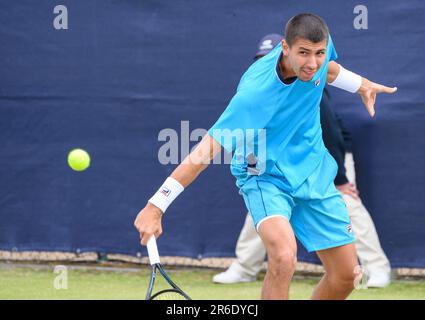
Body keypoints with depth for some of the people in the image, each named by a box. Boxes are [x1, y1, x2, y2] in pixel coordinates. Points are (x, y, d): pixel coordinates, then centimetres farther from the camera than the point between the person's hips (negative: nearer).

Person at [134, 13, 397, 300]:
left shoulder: (318, 51, -14)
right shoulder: (254, 93, -33)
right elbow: (207, 150, -34)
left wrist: (360, 84, 27)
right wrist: (156, 206, -36)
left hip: (314, 173, 6)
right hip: (264, 176, -6)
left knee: (346, 276, 5)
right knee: (284, 257, -34)